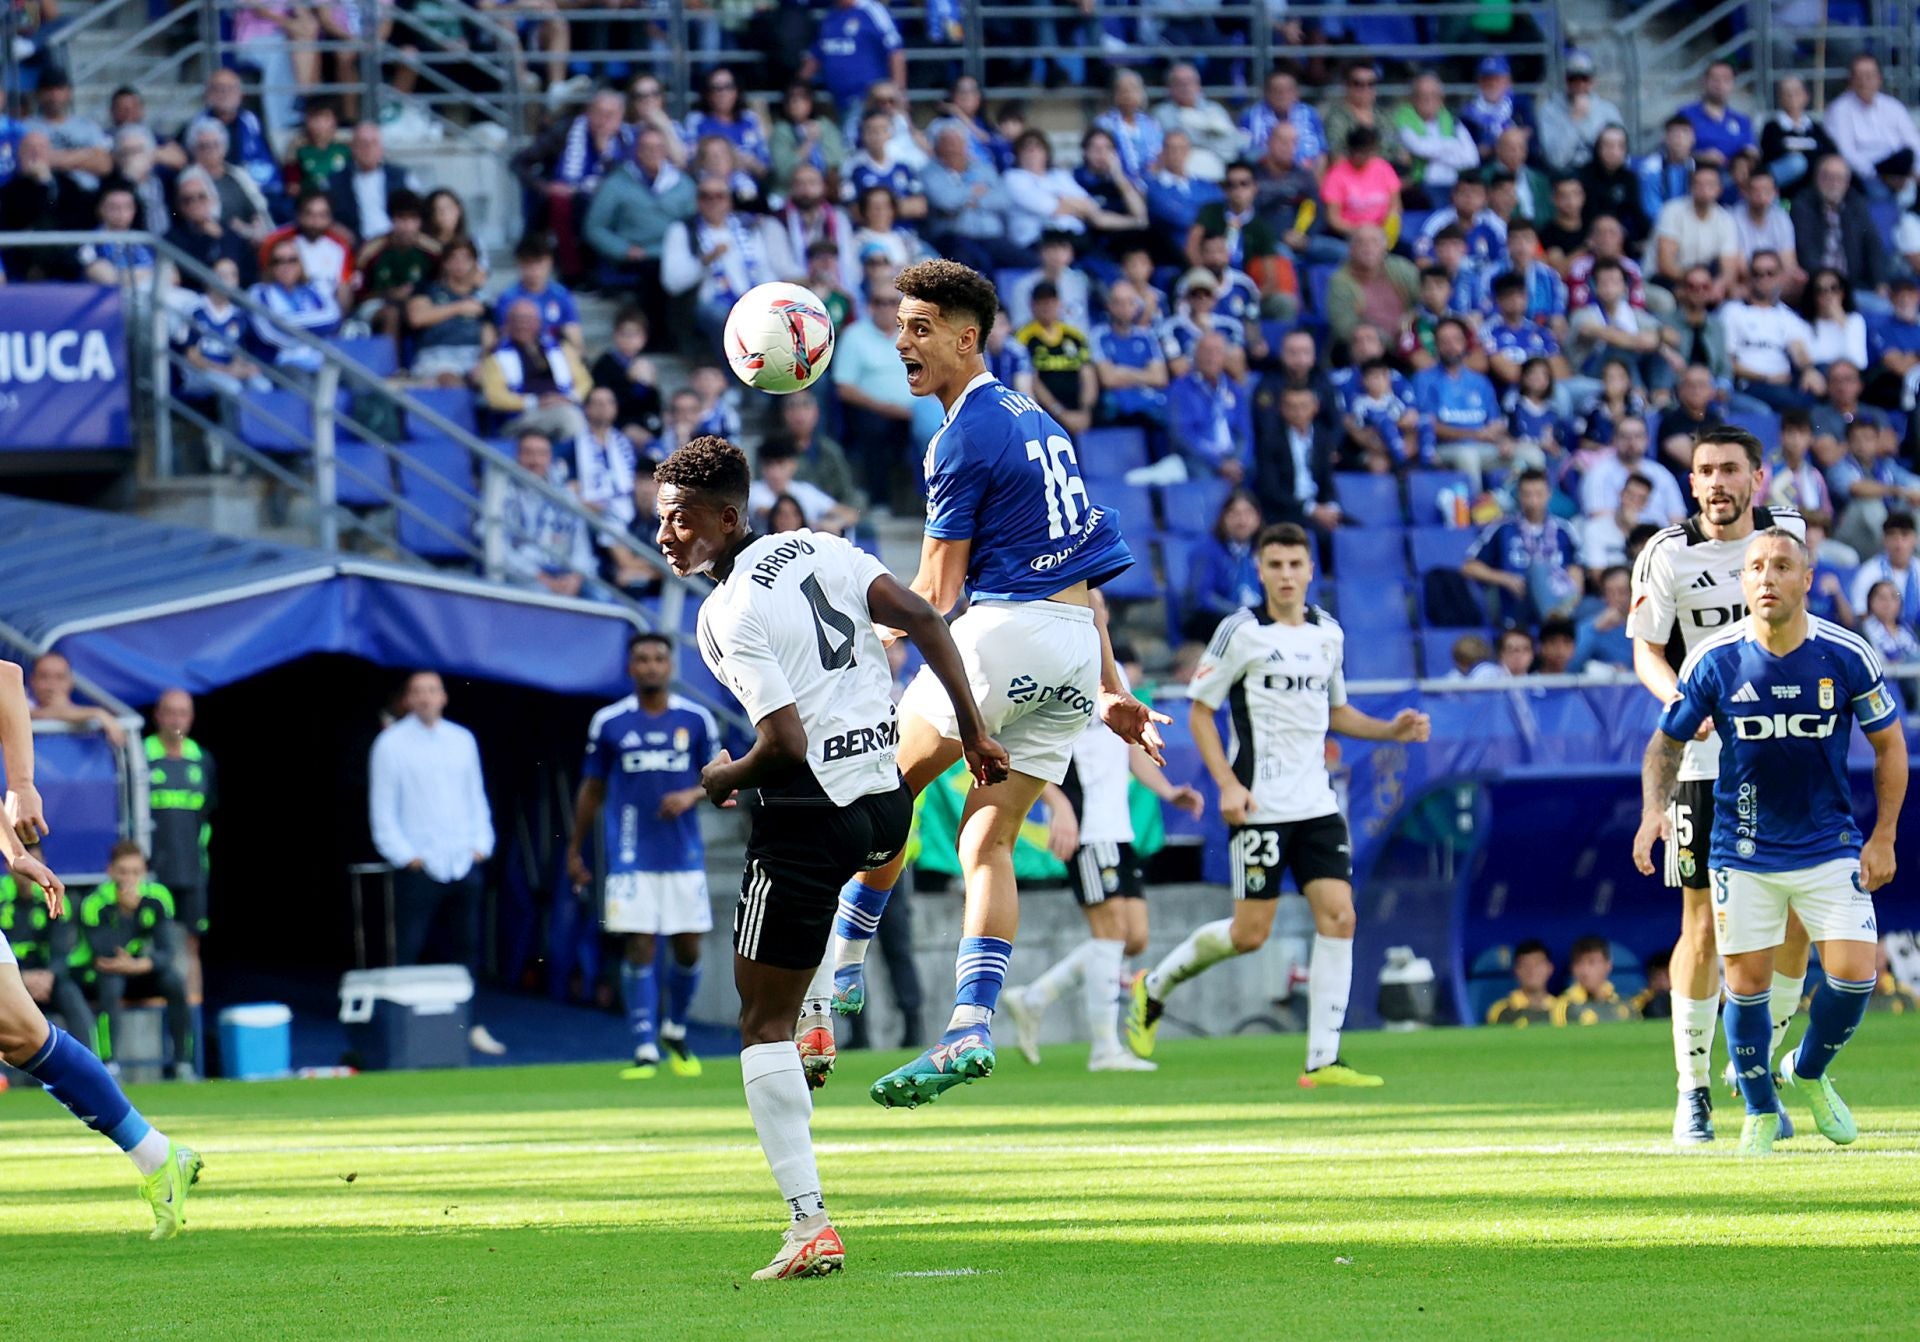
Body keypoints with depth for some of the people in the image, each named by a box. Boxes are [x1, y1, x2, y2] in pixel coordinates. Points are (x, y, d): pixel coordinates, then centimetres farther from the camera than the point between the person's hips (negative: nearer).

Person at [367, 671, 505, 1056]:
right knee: (408, 952, -6)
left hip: (464, 864, 4)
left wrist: (480, 845, 6)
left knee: (467, 947, 8)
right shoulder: (391, 744, -1)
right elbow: (382, 810, -2)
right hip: (419, 866, -4)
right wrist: (405, 855, -9)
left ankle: (469, 1024, 15)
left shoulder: (462, 740, 12)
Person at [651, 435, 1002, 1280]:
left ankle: (809, 1226, -5)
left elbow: (785, 745, -20)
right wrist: (972, 733, 8)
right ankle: (814, 1020, 34)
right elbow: (924, 621, 2)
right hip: (891, 807, 8)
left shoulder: (727, 617, -14)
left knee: (761, 1018, 2)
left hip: (814, 817, -8)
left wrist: (720, 781, 0)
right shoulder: (818, 550, 6)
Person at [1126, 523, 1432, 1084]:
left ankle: (1323, 1059, -5)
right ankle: (1154, 986, 22)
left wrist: (1390, 729, 8)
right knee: (1249, 932, -4)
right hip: (1259, 805, -5)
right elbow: (1199, 712, -3)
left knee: (1338, 916, -7)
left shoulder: (1328, 633, 11)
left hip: (1317, 803, 5)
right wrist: (1227, 783, -14)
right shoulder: (1241, 632, -6)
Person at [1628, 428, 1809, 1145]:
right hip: (1705, 757, -3)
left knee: (1794, 924, 0)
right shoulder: (1667, 556, -6)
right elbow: (1647, 653, 0)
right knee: (1703, 926, -4)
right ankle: (1692, 1087, 7)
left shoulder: (1788, 533, 4)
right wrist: (1682, 703, -20)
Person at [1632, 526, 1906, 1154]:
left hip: (1830, 843, 0)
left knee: (1853, 972, -10)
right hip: (1743, 849, 0)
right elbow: (1666, 743, 1)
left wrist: (1883, 839, -2)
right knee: (1747, 980, -1)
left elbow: (1890, 745, 2)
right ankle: (1761, 1111, 21)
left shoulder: (1848, 656, -10)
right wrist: (1654, 808, -18)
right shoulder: (1714, 661, -10)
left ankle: (1808, 1073, 19)